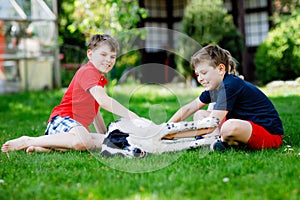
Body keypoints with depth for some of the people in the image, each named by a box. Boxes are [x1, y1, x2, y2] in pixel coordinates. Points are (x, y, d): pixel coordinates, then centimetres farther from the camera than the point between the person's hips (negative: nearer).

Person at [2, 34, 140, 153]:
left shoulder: (100, 78, 26)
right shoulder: (88, 71, -8)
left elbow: (94, 110, 30)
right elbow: (103, 101, -23)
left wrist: (104, 135, 24)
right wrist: (129, 114, -23)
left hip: (79, 126, 10)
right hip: (62, 119, -10)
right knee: (83, 142, -38)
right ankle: (27, 141, -20)